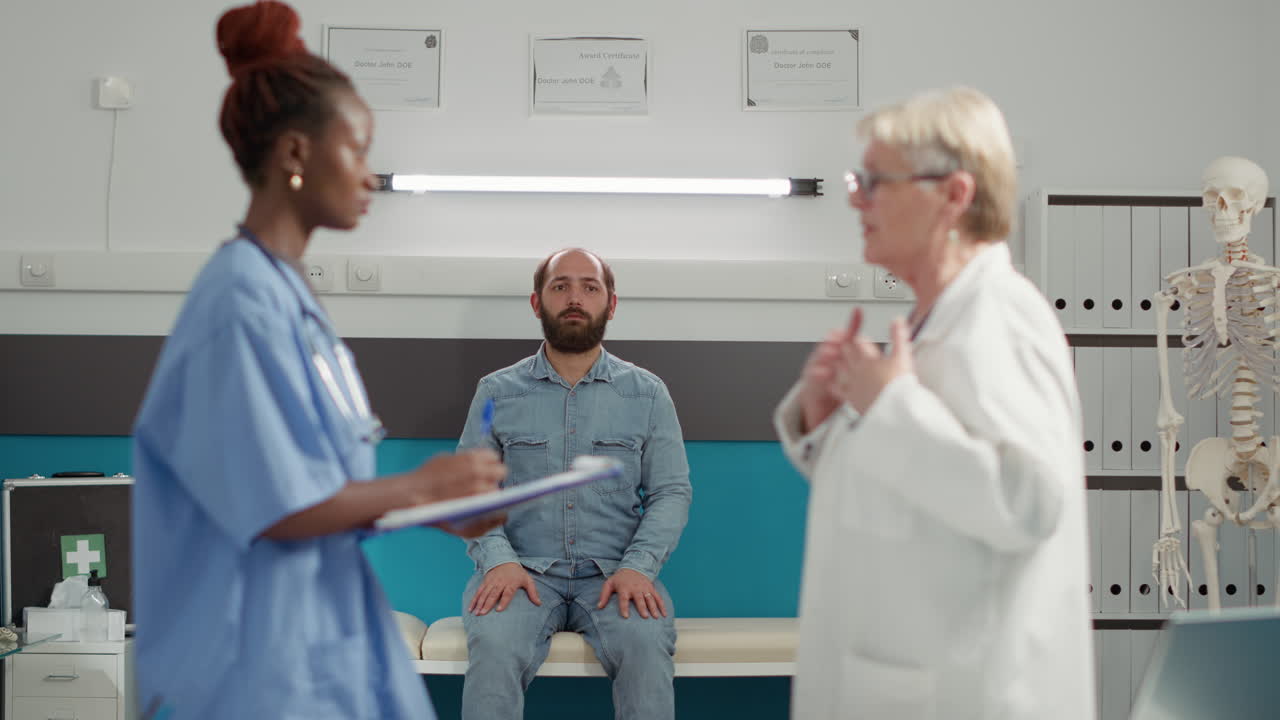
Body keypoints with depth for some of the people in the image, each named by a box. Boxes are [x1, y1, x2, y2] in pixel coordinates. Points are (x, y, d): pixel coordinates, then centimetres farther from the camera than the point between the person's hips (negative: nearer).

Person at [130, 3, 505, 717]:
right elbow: (277, 508, -22)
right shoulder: (242, 302, -17)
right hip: (268, 655, -9)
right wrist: (419, 485, -10)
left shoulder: (290, 296, 11)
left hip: (326, 639, 9)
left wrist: (439, 508, 4)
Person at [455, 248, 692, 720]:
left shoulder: (647, 393, 11)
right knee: (494, 648, -33)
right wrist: (497, 559, -13)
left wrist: (638, 566, -11)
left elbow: (672, 491, 7)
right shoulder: (497, 391, 11)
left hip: (613, 572, 0)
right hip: (523, 570, 0)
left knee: (647, 646, -32)